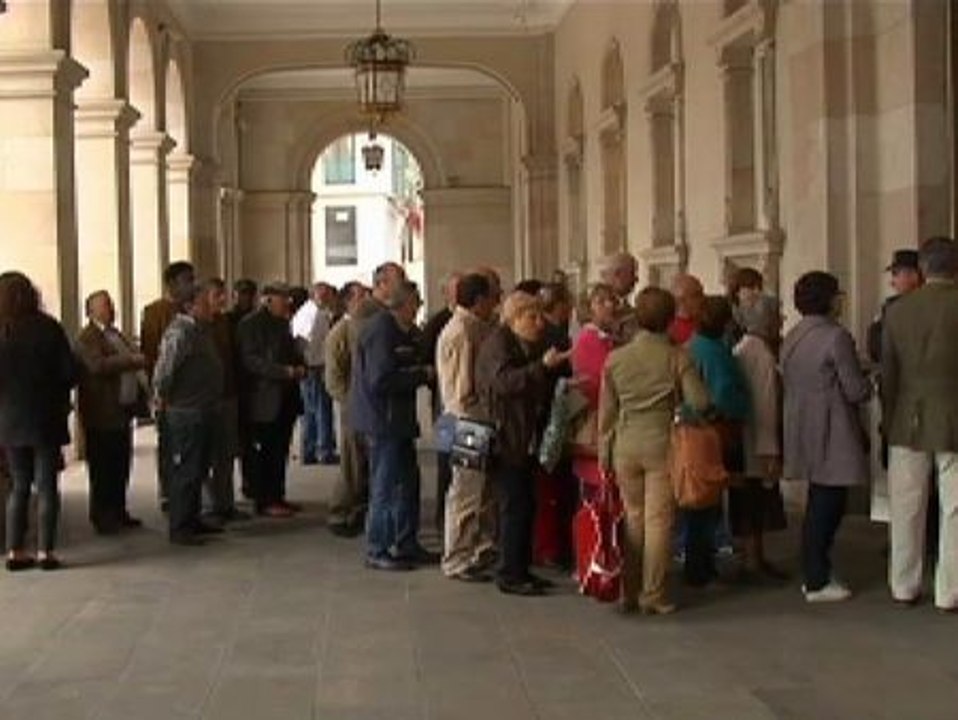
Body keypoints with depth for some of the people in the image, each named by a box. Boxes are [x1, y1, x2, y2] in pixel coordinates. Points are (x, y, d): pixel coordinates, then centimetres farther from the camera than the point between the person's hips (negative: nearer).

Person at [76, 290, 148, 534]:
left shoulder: (115, 334, 18)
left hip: (122, 411, 9)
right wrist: (132, 360, -28)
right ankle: (102, 517, 5)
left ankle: (118, 513, 21)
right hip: (103, 415, -9)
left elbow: (133, 358, 29)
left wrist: (142, 387, 14)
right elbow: (98, 366, -27)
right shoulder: (87, 337, -11)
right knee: (103, 469, -2)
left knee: (121, 467, 12)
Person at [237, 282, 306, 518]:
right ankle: (264, 501, 2)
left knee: (280, 451, 10)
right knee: (266, 452, -4)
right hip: (265, 399, -8)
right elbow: (251, 360, -16)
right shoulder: (251, 324, -8)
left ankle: (277, 496, 18)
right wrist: (285, 371, -22)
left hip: (286, 398, 8)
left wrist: (300, 368, 3)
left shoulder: (282, 322, 18)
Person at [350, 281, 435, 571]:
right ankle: (377, 551, 6)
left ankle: (407, 545, 24)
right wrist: (422, 374, -18)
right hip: (383, 418, -10)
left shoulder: (401, 330, 13)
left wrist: (423, 370, 1)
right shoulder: (381, 329, -18)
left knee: (407, 481, 14)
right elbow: (380, 380, -25)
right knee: (386, 486, -3)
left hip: (397, 418, 10)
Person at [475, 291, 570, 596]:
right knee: (514, 505, -9)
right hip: (503, 439, -9)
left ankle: (520, 570, 15)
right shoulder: (497, 343, -10)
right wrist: (542, 366, -35)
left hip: (524, 440, 9)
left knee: (524, 505, 8)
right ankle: (509, 574, -3)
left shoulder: (529, 346, 18)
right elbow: (503, 381, -28)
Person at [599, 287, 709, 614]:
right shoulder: (677, 358, -6)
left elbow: (606, 411, 6)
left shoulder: (615, 359, 2)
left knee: (632, 519, 12)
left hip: (625, 446, 3)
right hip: (662, 444, -3)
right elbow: (699, 402, -10)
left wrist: (604, 453, 13)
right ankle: (653, 596, 5)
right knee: (658, 521, 2)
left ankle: (629, 593, 16)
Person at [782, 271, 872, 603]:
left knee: (819, 503, 19)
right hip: (832, 435, -8)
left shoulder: (791, 338, 9)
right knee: (828, 504, 0)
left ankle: (813, 574, 26)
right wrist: (871, 382, 6)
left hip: (803, 432, 8)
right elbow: (856, 390, -16)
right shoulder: (836, 337, -16)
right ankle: (818, 583, 5)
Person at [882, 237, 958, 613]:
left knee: (906, 509, 10)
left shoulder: (897, 310, 1)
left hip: (908, 422, 3)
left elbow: (887, 372, 4)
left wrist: (890, 421, 12)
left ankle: (904, 586, 18)